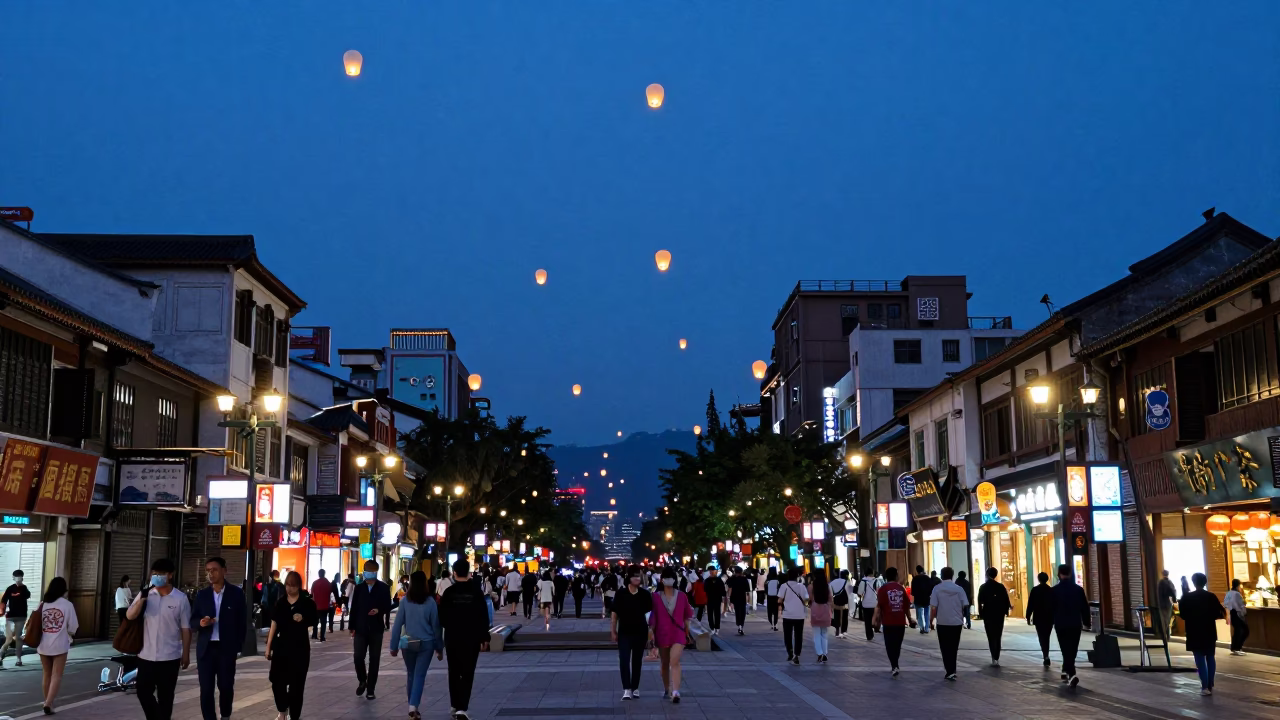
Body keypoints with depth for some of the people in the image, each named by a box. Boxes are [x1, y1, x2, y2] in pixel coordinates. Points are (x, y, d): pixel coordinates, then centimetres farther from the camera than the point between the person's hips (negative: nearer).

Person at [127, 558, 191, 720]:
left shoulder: (180, 599, -4)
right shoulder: (145, 594, 2)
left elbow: (185, 629, -1)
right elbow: (130, 616, -5)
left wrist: (186, 655, -1)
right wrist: (141, 600, -22)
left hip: (169, 658, -3)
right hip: (146, 656, 3)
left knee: (165, 697, 5)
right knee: (143, 693, 9)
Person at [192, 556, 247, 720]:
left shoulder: (236, 593, -1)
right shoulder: (202, 594, 5)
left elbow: (241, 621, 2)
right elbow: (192, 620, 7)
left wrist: (238, 645, -3)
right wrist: (201, 622, -15)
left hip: (227, 648, -1)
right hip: (206, 648, 1)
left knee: (226, 686, 9)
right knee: (206, 689, 0)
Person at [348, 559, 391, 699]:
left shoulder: (383, 588, 1)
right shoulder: (358, 588, 6)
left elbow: (388, 607, -1)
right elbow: (354, 608, 5)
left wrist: (379, 610, -23)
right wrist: (352, 627, 0)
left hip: (376, 629, -1)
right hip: (361, 629, 1)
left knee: (374, 660, 2)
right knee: (358, 657, -7)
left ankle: (371, 689, 10)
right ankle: (362, 681, 19)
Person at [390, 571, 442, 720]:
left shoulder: (405, 601, -5)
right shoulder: (430, 601, -6)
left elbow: (398, 624, -3)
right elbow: (436, 626, -2)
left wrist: (394, 646, 4)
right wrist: (439, 648, 6)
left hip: (408, 643, 1)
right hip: (426, 643, -1)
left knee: (411, 674, 17)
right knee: (420, 675, 0)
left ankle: (412, 706, 24)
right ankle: (413, 706, -14)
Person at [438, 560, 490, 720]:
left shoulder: (449, 592, -5)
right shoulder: (476, 590, -5)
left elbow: (442, 617, -2)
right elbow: (483, 616, -6)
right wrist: (484, 637, 1)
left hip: (452, 638, 1)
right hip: (472, 638, -1)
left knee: (454, 672, 17)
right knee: (467, 674, -1)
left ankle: (455, 705, 25)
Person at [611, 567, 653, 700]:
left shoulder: (645, 594, -3)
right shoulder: (621, 594, -6)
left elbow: (650, 613, 3)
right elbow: (615, 613, 0)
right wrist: (613, 631, -1)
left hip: (640, 632, 1)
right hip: (624, 632, -1)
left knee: (637, 661, 10)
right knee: (624, 660, -10)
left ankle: (635, 688, 22)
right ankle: (627, 689, -10)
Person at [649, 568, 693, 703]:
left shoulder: (682, 596, 0)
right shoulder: (656, 597, -1)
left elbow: (686, 616, 9)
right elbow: (652, 617, 1)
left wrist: (687, 632, 13)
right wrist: (651, 633, -5)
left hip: (678, 634, -2)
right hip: (662, 634, 2)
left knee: (675, 662, -17)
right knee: (664, 664, 15)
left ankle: (675, 692, -24)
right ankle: (666, 689, 34)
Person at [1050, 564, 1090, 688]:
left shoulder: (1054, 590, -6)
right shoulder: (1078, 589, 1)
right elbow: (1085, 607, 5)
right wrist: (1087, 622, 14)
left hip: (1061, 624, -2)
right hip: (1075, 624, 2)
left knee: (1066, 649, -1)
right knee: (1072, 649, 15)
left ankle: (1071, 674, -17)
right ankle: (1066, 671, 27)